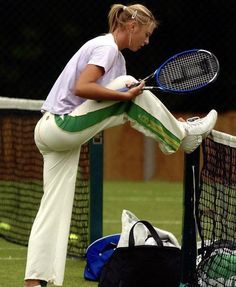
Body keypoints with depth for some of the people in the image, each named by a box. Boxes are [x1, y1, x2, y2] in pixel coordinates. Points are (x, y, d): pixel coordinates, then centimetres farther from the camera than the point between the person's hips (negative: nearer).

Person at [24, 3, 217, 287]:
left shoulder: (116, 56, 21)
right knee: (128, 84, -10)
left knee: (54, 210, 4)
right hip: (64, 127, -10)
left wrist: (161, 121, 14)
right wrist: (126, 95, -24)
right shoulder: (107, 47, -10)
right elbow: (82, 87, -25)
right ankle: (182, 134, 4)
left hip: (54, 132, 10)